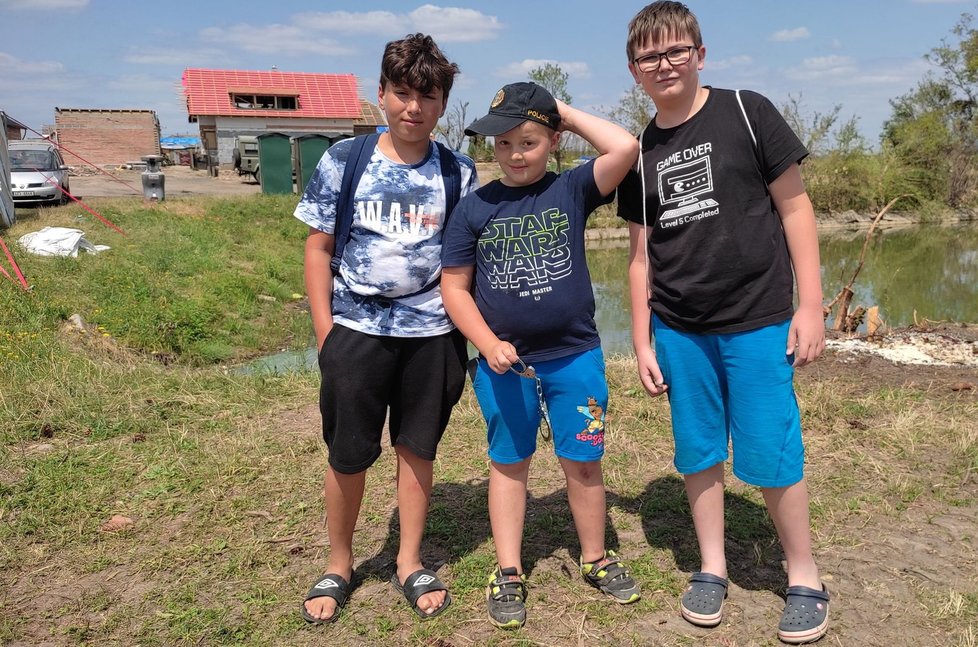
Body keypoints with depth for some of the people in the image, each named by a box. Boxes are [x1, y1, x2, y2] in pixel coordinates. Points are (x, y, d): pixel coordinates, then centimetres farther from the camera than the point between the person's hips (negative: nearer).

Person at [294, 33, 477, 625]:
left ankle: (410, 563, 30)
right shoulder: (343, 161, -1)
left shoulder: (458, 172, 2)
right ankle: (339, 565, 30)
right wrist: (325, 332, -3)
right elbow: (319, 248, 2)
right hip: (357, 330, 0)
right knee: (348, 455, 8)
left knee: (418, 449, 12)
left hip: (432, 333, 1)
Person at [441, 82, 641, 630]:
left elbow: (626, 148, -16)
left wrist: (570, 114, -5)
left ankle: (596, 559, 32)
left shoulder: (571, 190, -2)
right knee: (509, 463, 12)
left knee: (583, 460, 11)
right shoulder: (475, 207, -1)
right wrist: (490, 345, -12)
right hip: (504, 362, 1)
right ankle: (509, 574, 27)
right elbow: (455, 287, 0)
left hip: (575, 357, 0)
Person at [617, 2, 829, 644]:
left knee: (772, 456, 2)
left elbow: (794, 207, -1)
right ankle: (712, 569, 28)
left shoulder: (746, 112, -2)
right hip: (679, 331, 4)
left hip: (758, 323, -3)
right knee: (698, 454, 11)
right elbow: (642, 256, 10)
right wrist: (642, 341, 8)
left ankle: (805, 578, 23)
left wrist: (811, 305, -6)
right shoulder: (640, 154, 8)